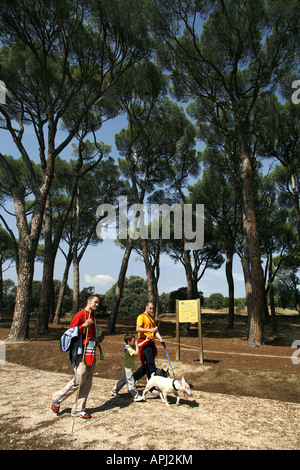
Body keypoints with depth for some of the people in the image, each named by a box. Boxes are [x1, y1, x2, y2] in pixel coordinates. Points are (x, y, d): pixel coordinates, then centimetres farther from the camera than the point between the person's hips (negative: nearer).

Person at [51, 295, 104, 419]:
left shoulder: (93, 316, 17)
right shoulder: (80, 315, -9)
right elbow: (70, 332, -12)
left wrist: (98, 340, 13)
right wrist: (83, 325, -24)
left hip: (92, 352, 8)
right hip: (81, 352, -8)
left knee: (87, 383, 9)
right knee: (78, 381, -5)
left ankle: (78, 410, 19)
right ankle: (57, 398, 17)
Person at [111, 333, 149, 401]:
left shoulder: (131, 346, 7)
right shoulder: (128, 348, -24)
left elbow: (138, 346, 20)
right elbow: (136, 353, -30)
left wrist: (145, 341, 17)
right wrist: (136, 344, -22)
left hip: (129, 368, 11)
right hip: (127, 368, -11)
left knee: (123, 380, 21)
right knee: (131, 382, -6)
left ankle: (114, 390, 34)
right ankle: (136, 396, -4)